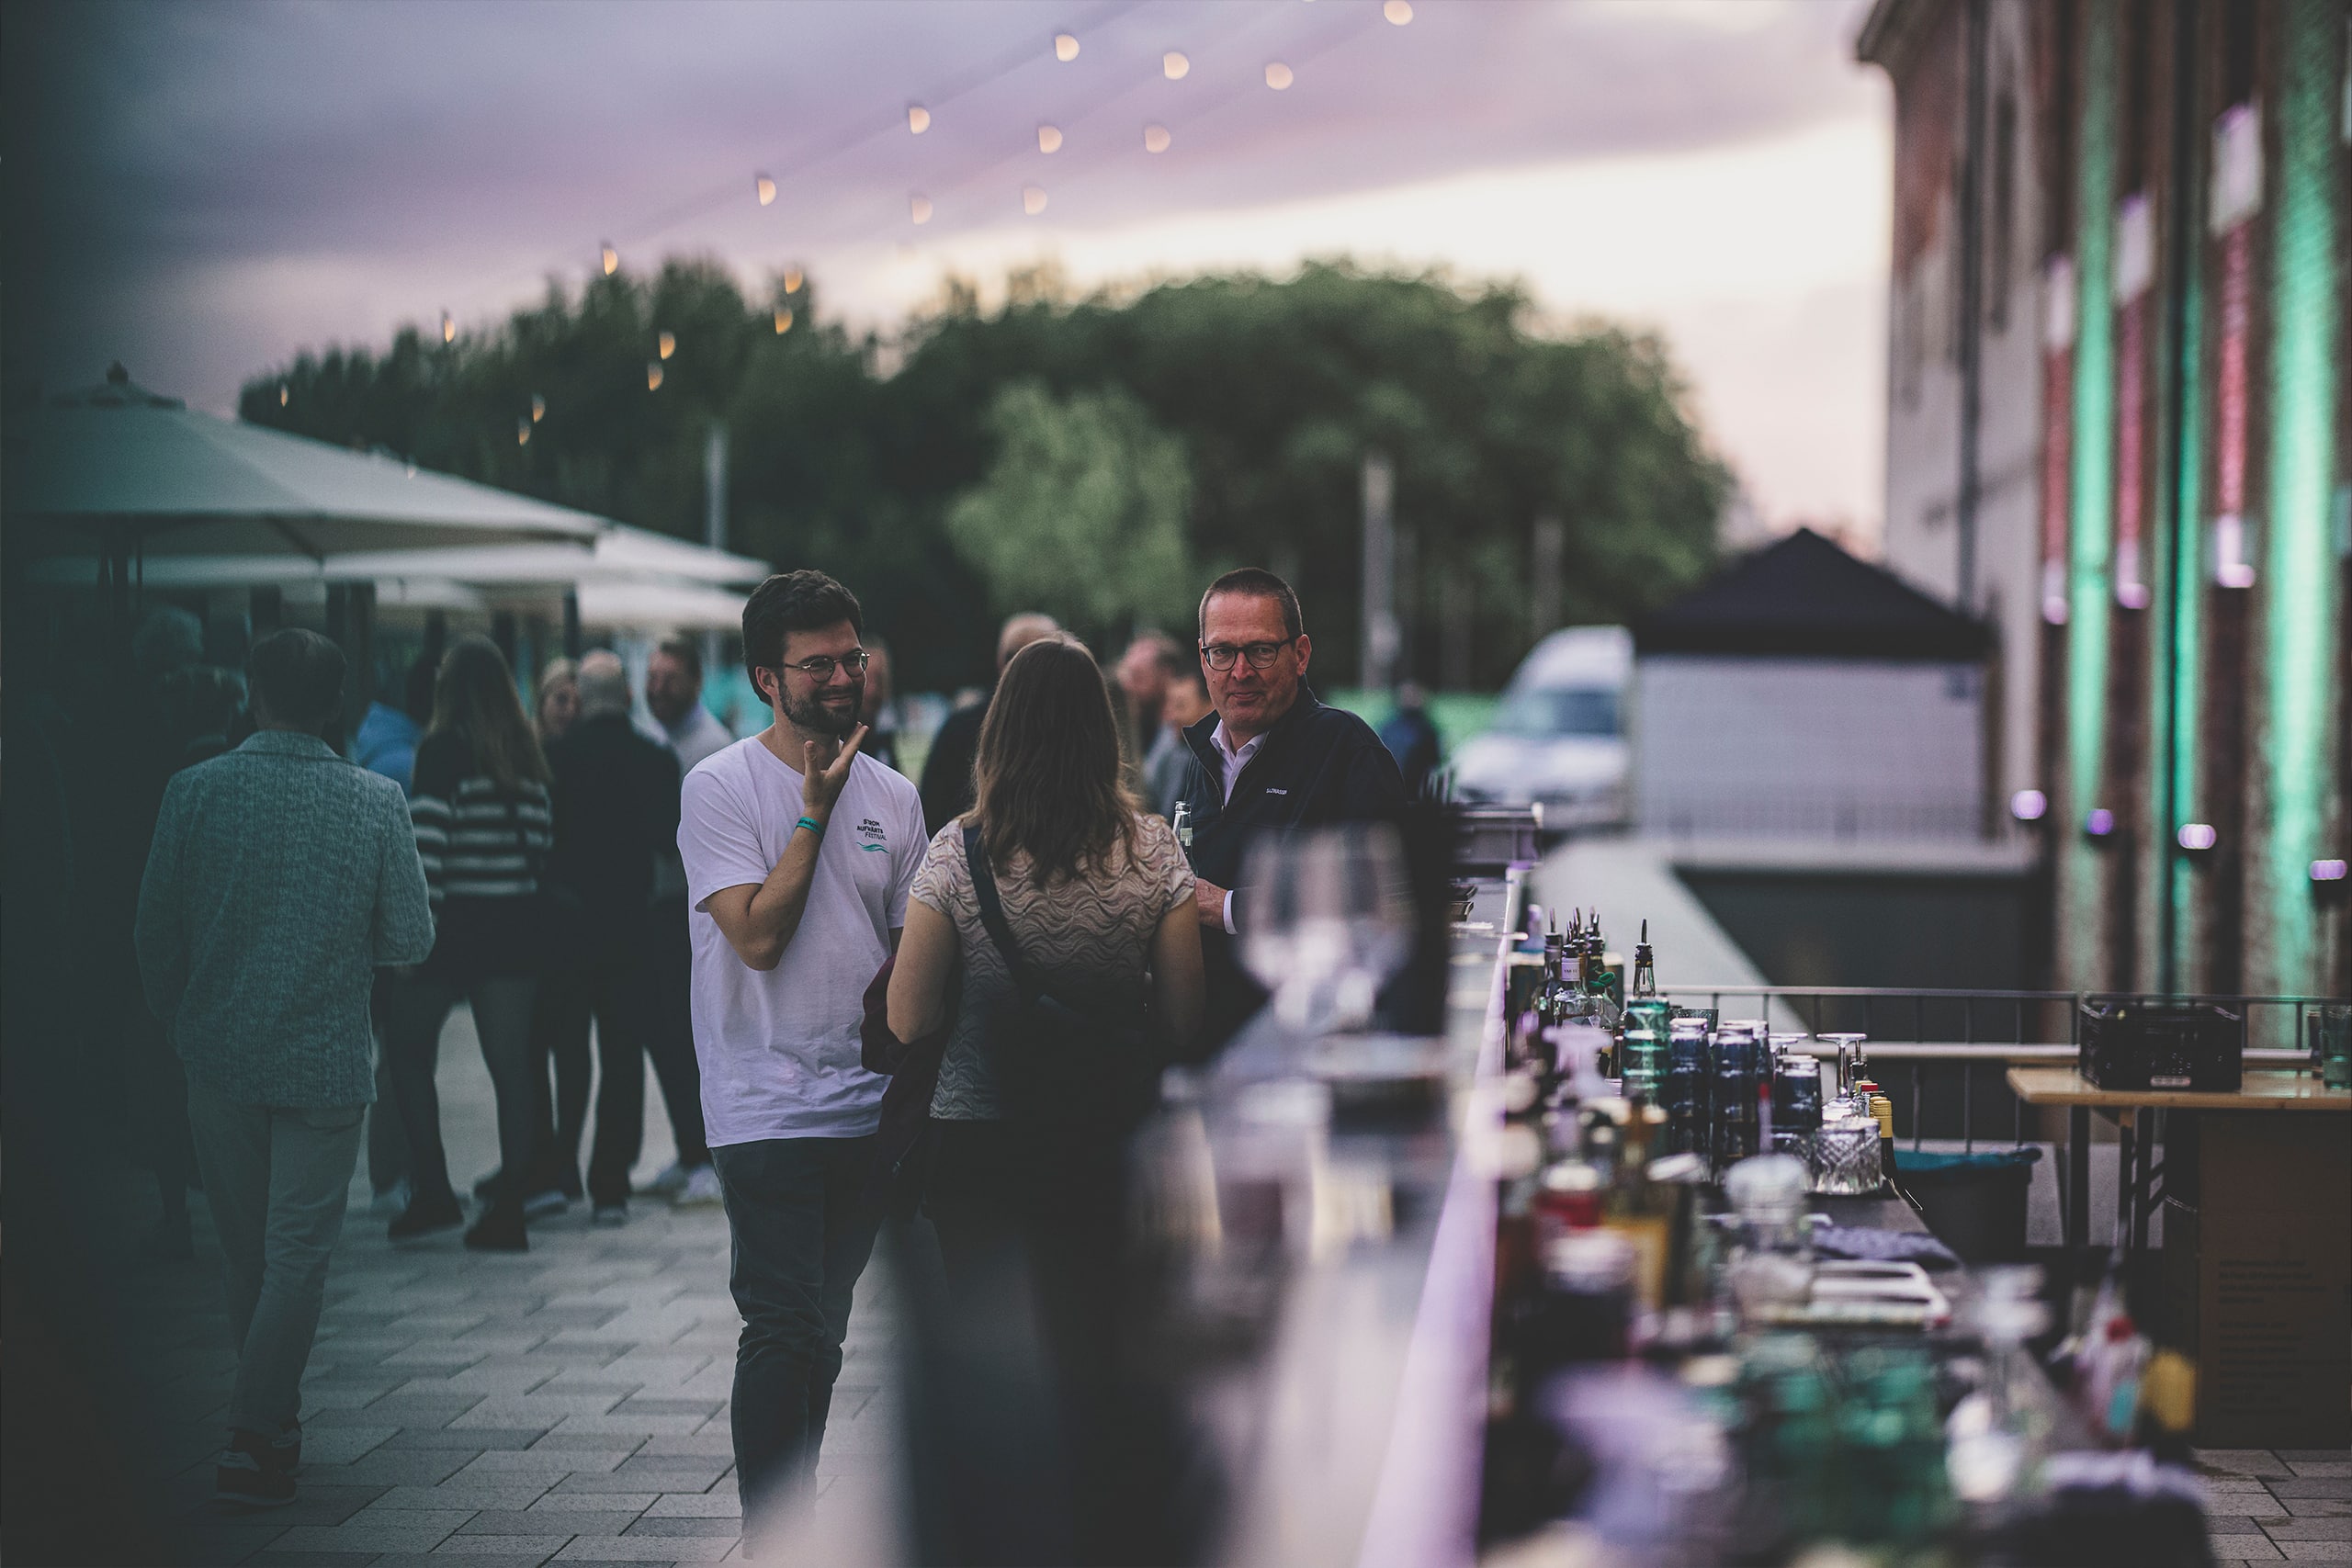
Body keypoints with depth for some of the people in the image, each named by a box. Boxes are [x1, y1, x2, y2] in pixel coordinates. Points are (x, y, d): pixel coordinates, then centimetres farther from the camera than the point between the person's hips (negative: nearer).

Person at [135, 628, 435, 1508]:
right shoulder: (375, 802, -7)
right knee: (298, 1253, 3)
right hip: (326, 1062, -2)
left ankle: (273, 1420, 29)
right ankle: (254, 1445, -4)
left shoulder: (194, 791, -6)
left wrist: (177, 1022, 15)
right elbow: (410, 939, -4)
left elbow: (155, 931, -2)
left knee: (246, 1251, 15)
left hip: (220, 1055, 2)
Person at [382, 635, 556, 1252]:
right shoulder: (525, 756, 9)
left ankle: (432, 1191, 3)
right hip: (516, 927, 5)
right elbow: (540, 837, 8)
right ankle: (508, 1210, 4)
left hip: (456, 924, -5)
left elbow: (427, 842, -14)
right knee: (510, 1067, 5)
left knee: (407, 1052, 10)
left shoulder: (442, 749, -8)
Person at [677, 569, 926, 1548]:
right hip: (767, 1108, -5)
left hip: (869, 1111, 5)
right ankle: (773, 1539, -5)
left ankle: (793, 1519, 24)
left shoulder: (891, 796, 10)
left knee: (823, 1332, 13)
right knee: (787, 1334, -11)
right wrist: (816, 809, -13)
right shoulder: (720, 788, -6)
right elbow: (758, 934, -16)